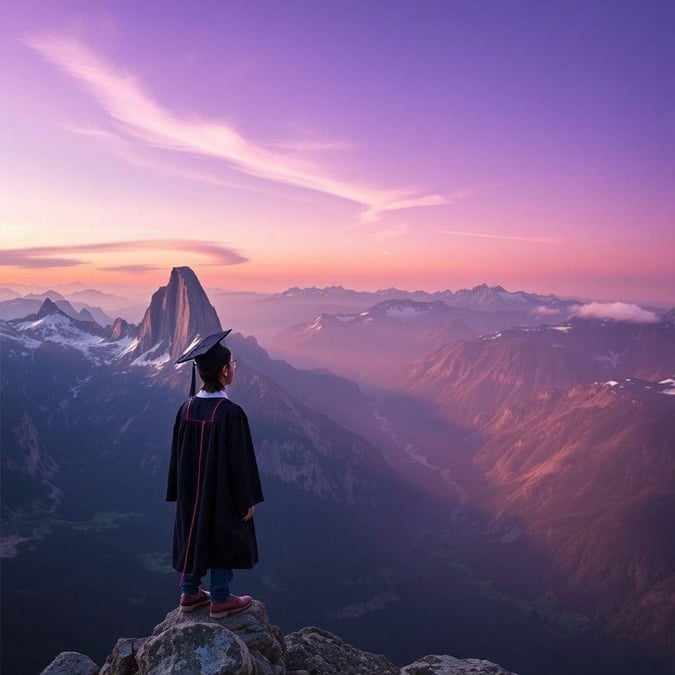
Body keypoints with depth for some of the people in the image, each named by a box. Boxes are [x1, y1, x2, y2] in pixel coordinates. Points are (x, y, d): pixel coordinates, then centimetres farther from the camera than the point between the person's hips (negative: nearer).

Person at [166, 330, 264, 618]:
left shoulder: (187, 408, -6)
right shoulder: (231, 413, -25)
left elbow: (177, 454, 3)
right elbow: (240, 460, -20)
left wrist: (180, 491, 15)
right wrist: (247, 499, -8)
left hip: (192, 490, 6)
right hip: (223, 492, -6)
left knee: (195, 536, 21)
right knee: (224, 541, 12)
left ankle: (190, 593, 34)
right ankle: (220, 599, 25)